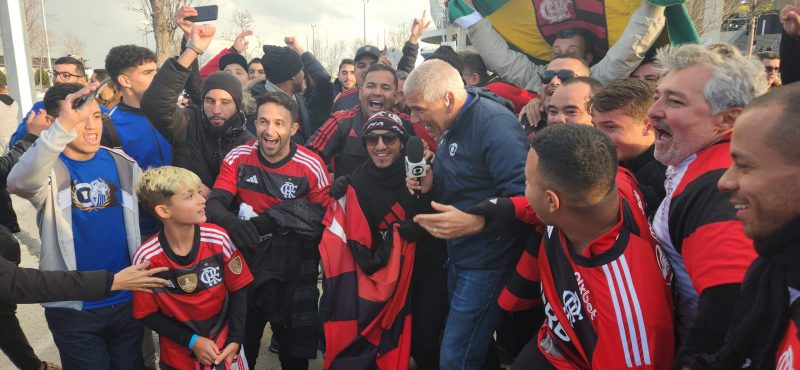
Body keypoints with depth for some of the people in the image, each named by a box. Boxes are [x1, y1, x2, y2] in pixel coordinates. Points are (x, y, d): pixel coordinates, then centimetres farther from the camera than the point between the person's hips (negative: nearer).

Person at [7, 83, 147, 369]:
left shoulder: (122, 164, -2)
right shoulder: (48, 169, -12)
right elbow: (19, 183, -36)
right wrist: (65, 126, -48)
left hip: (128, 300, 3)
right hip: (73, 308, -3)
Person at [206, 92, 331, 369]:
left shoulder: (311, 166, -14)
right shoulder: (238, 158, -7)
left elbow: (326, 219, -11)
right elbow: (214, 203, -14)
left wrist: (273, 218, -21)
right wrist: (231, 222, -38)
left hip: (293, 275, -2)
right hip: (246, 267, 2)